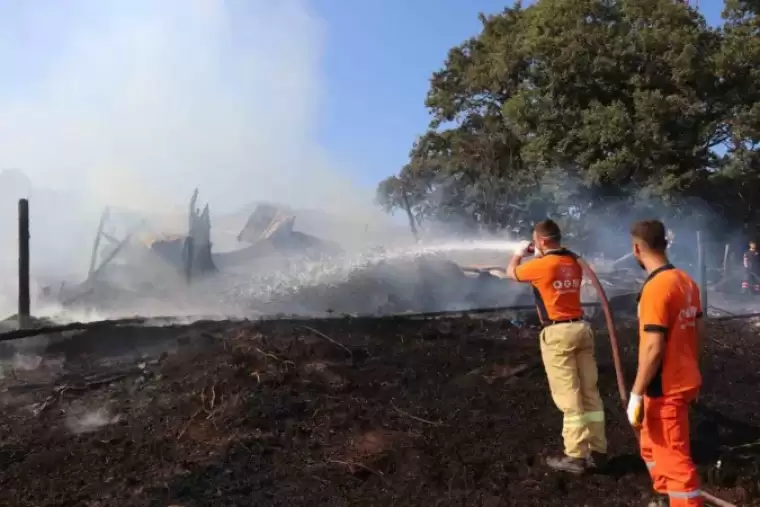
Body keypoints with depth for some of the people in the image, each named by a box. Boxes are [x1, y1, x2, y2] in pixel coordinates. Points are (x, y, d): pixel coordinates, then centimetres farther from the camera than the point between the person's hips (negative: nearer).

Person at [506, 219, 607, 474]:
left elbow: (511, 272, 7)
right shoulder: (574, 263, 9)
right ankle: (597, 450, 19)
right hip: (581, 328, 7)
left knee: (568, 397, -3)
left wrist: (520, 253, 25)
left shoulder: (541, 265, -11)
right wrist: (540, 255, 28)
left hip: (558, 332, -7)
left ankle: (575, 456, 3)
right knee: (590, 393, 11)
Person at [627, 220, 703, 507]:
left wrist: (636, 394, -17)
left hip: (666, 389, -9)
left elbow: (653, 348, -24)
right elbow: (697, 332, 13)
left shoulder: (655, 288, -23)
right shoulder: (686, 281, 4)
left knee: (673, 456, 1)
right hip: (684, 381, 9)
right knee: (653, 445, 25)